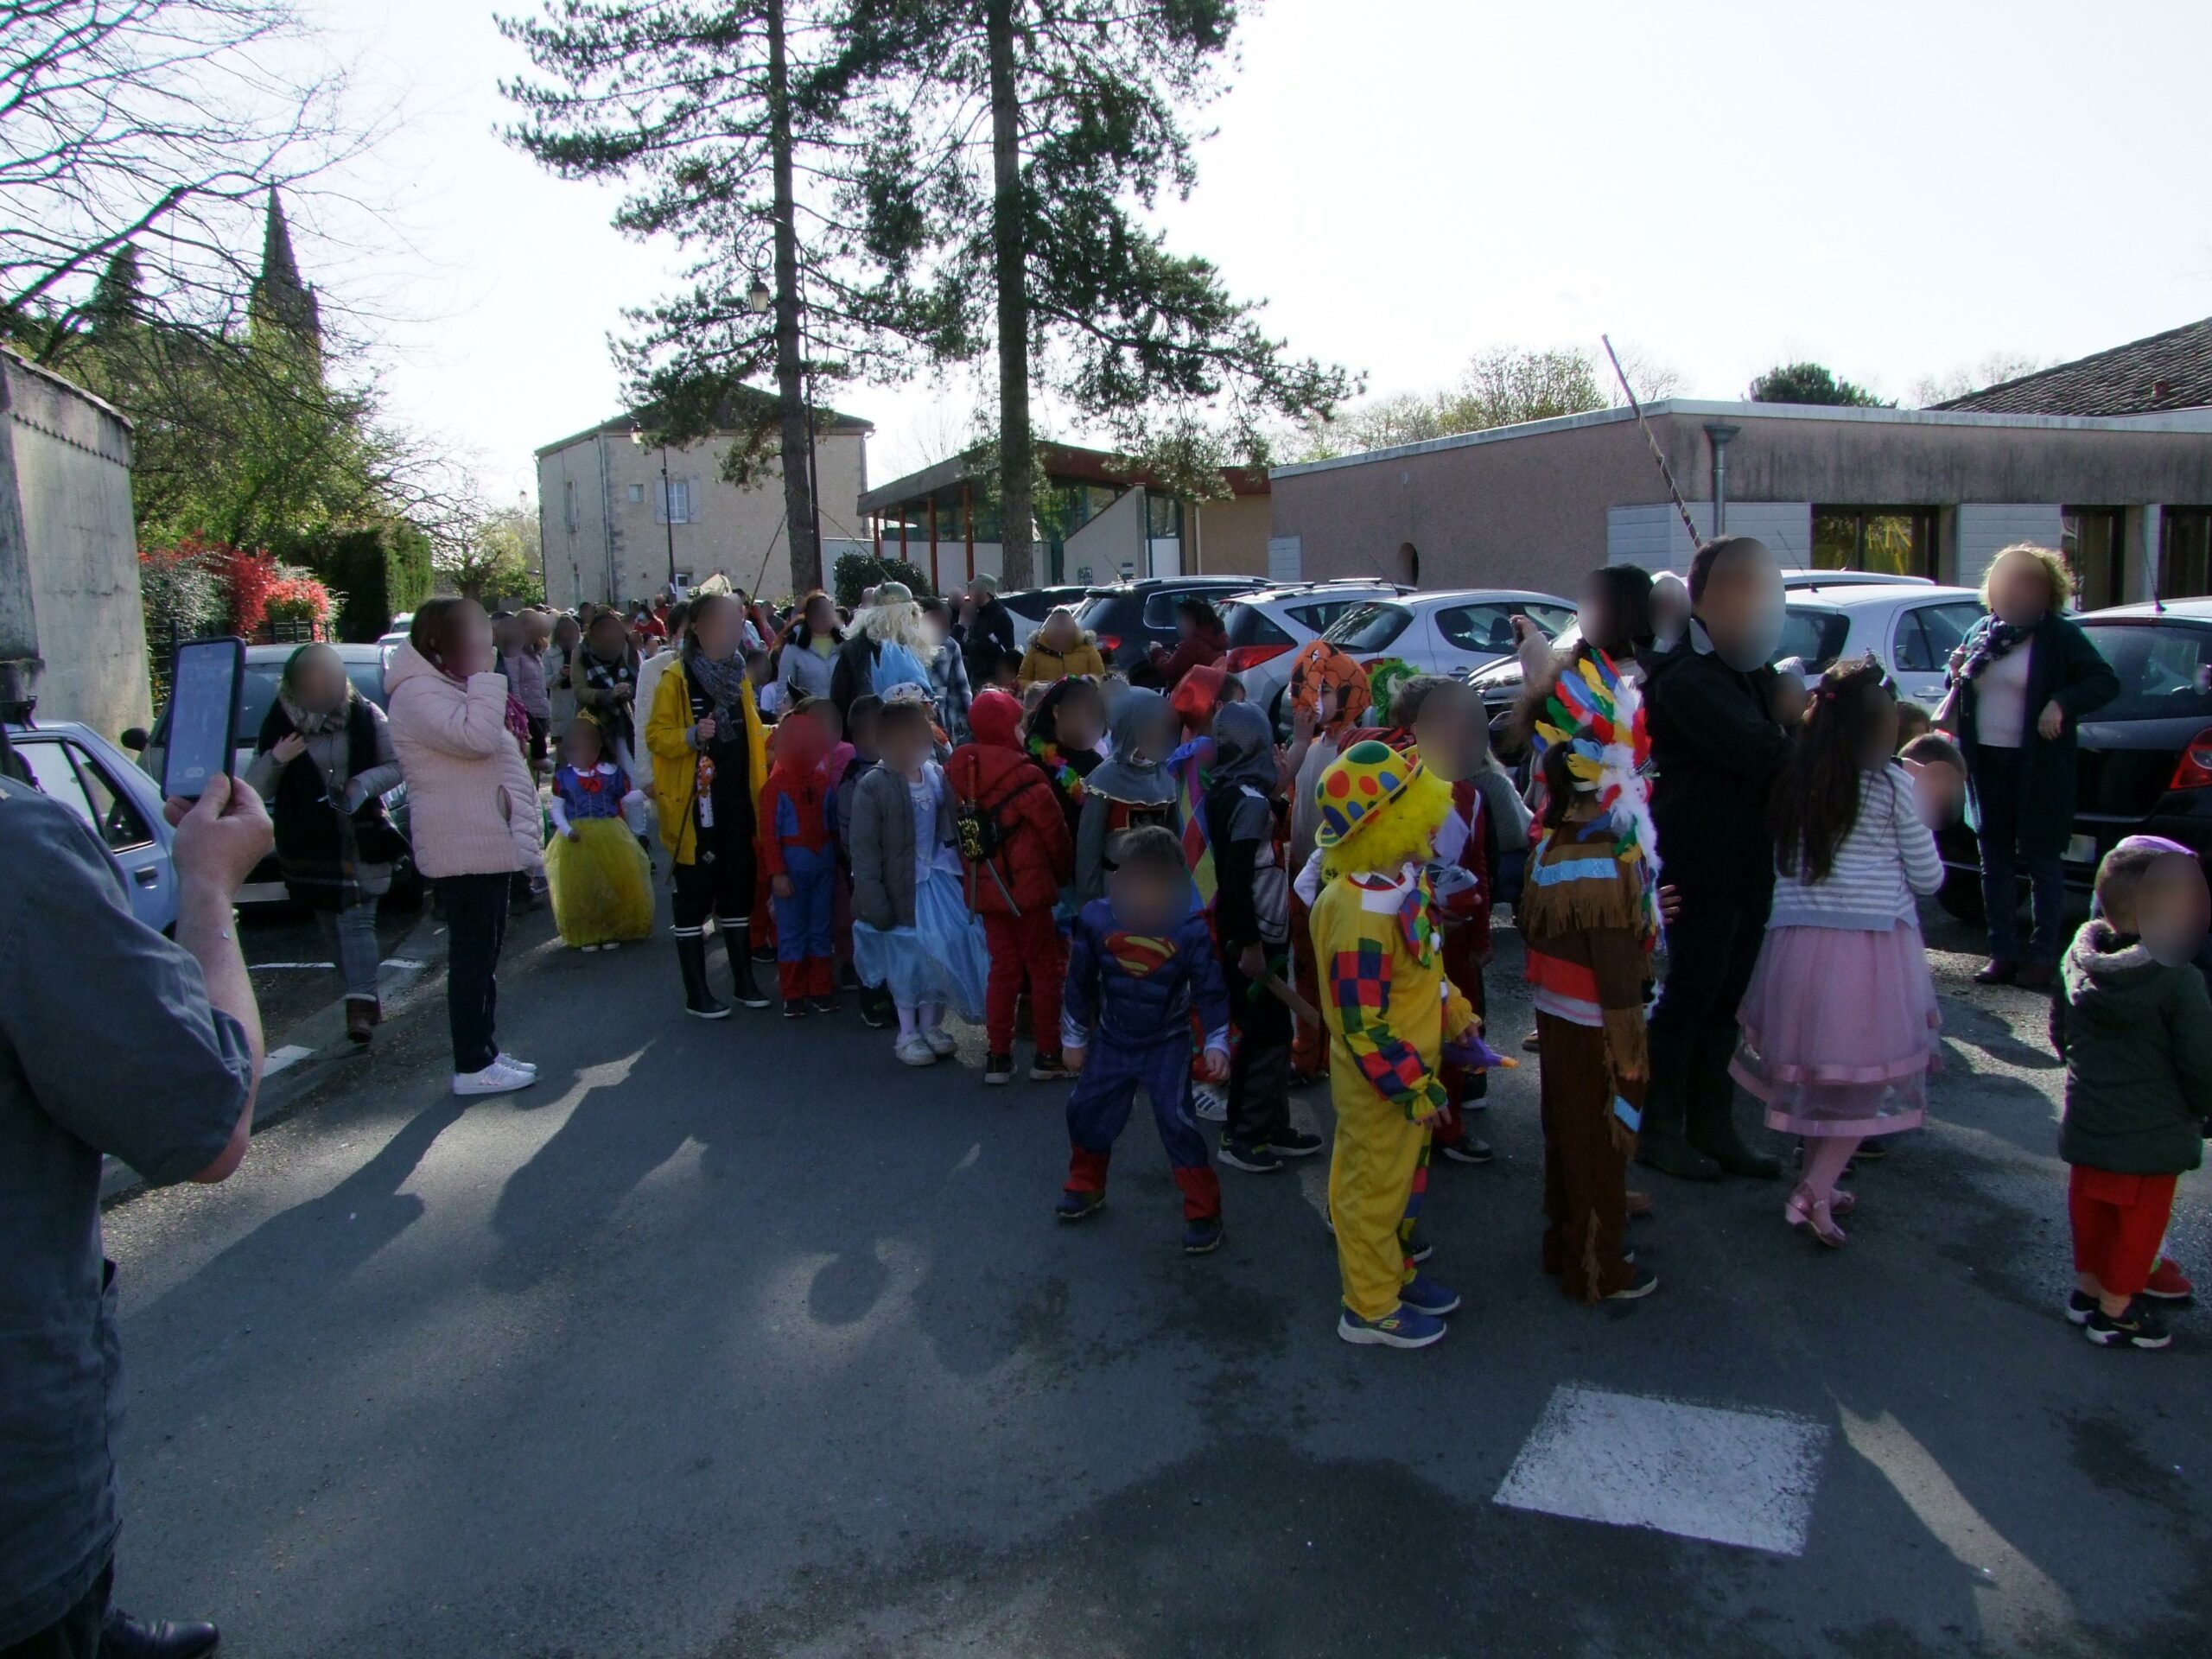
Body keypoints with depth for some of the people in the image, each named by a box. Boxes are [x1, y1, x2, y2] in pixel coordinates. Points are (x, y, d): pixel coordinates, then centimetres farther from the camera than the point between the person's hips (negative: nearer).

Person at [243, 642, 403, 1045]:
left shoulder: (365, 716, -5)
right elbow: (254, 789, 0)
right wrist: (275, 760, -20)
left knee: (357, 920, -12)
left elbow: (397, 765, 0)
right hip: (308, 843, 3)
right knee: (332, 924, 10)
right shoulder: (279, 723, -2)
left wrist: (363, 784, -19)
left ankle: (361, 1005, -17)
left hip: (360, 838, -3)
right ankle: (365, 999, 21)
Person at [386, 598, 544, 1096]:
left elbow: (497, 753, 27)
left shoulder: (452, 686, 20)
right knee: (473, 956, -6)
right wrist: (482, 670, -23)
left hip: (490, 843, 10)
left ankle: (485, 1052, 22)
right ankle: (473, 1067, 0)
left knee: (485, 953, 14)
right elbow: (476, 737, -30)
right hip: (463, 848, -10)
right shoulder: (417, 693, -14)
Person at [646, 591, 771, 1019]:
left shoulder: (739, 676, 13)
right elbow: (655, 735, -12)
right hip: (694, 809, -6)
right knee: (693, 898, 3)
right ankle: (696, 993, 11)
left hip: (738, 806, 6)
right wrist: (691, 736, -27)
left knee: (738, 891, 14)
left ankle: (744, 980, 26)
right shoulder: (675, 680, -7)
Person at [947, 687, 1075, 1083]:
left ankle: (997, 1057, 17)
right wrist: (1065, 873, 7)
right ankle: (1048, 1056, 12)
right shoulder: (1023, 774, -18)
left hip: (984, 887, 6)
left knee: (1003, 966, 15)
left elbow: (959, 827, 8)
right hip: (1027, 886, -6)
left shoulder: (958, 772, 0)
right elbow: (1053, 830, -10)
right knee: (1045, 968, 7)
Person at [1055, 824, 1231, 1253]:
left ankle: (1203, 1212, 8)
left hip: (1167, 1044, -3)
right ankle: (1086, 1187, 39)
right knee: (1085, 1111, 13)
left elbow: (1210, 990, -11)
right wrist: (1074, 1038, 4)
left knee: (1177, 1122, -10)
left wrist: (1216, 1044, -17)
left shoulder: (1190, 930, -22)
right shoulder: (1095, 920, -16)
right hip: (1112, 1040, 3)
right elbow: (1079, 982, -3)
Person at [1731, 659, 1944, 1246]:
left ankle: (1817, 1183, 26)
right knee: (1869, 1082, 5)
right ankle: (1813, 1194, -1)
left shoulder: (1794, 779, 4)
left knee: (1815, 1071, 17)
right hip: (1872, 946, -4)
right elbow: (1928, 877, 2)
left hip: (1797, 942, 5)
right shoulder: (1890, 784, -7)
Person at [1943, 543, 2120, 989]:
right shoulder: (1980, 632, 12)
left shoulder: (2059, 636, -4)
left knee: (2041, 861, 2)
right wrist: (1956, 675, 0)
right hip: (1987, 764, 5)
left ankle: (2042, 956, 10)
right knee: (1995, 861, 8)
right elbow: (1960, 693, 23)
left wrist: (2062, 702, -24)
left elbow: (2106, 682, -9)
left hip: (2038, 767, -5)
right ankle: (2003, 953, 16)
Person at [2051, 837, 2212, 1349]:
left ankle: (2086, 1289, 35)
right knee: (2140, 1217, 10)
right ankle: (2115, 1312, 21)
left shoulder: (2076, 957, -6)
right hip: (2152, 1129, -5)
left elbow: (2059, 1031, 7)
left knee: (2089, 1204, 20)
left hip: (2086, 1119, 5)